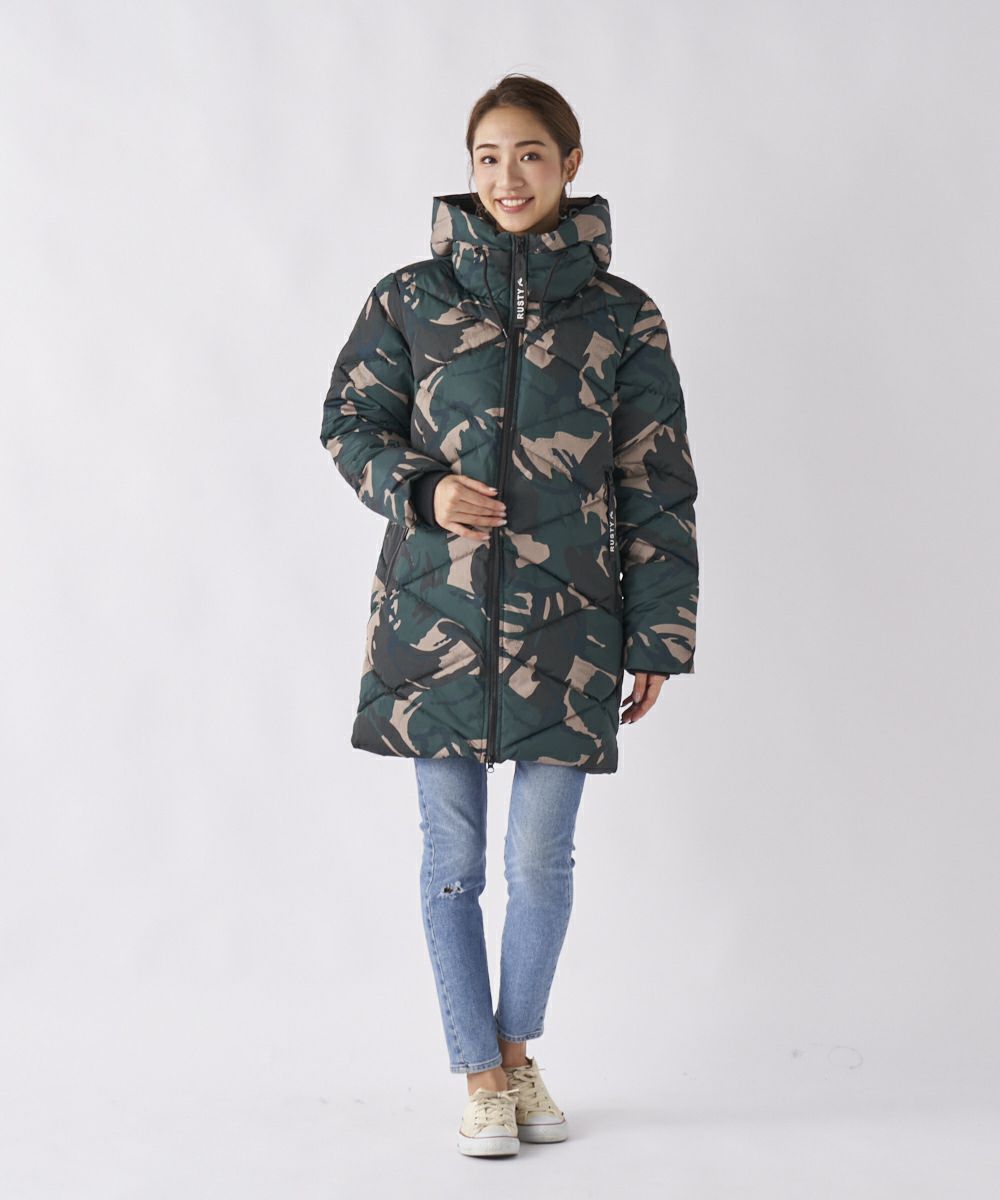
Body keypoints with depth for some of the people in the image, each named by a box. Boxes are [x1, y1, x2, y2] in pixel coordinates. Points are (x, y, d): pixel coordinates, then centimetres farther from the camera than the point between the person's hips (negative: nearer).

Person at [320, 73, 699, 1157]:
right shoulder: (411, 297, 4)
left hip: (565, 626, 0)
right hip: (434, 614, 1)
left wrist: (655, 638, 4)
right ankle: (481, 1074, 22)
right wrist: (421, 490, -11)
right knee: (452, 858, 6)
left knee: (542, 859, 5)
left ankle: (519, 1044, 30)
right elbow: (349, 423, 10)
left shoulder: (622, 317, 3)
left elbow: (656, 485, 5)